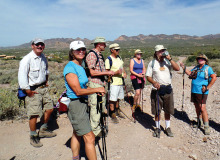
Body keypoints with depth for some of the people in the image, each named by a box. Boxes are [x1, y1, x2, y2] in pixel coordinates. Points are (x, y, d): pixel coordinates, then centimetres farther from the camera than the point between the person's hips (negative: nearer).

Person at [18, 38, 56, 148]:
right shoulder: (27, 59, -16)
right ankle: (33, 137, 17)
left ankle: (43, 130, 36)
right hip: (33, 90, -8)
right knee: (34, 114, -5)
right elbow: (21, 76, -18)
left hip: (43, 88, 8)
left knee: (49, 109, 14)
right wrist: (28, 91, -17)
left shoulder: (43, 57, 8)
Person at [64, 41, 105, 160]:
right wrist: (97, 89, -14)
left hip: (83, 103, 10)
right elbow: (78, 91, -22)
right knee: (89, 138, -8)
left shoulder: (80, 67, 12)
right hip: (76, 104, -10)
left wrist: (97, 91, 7)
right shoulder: (70, 68, -17)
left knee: (77, 134, 21)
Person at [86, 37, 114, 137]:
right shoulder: (92, 54, -12)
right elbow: (92, 72, -19)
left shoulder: (100, 55, 18)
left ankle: (99, 127, 30)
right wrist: (107, 72, -15)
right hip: (94, 84, -10)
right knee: (95, 108, -3)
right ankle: (95, 130, 9)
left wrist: (108, 73, 13)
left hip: (101, 84, 10)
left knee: (101, 107, 16)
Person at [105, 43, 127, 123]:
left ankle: (117, 111, 37)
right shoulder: (108, 59, -13)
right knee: (112, 99, -2)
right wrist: (116, 72, -27)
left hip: (120, 81, 8)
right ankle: (113, 115, 11)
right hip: (113, 83, -8)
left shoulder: (119, 58, 12)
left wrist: (124, 73, 7)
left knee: (118, 98, 20)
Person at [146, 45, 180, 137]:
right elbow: (148, 76, 0)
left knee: (168, 110, 11)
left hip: (168, 89, 2)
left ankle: (168, 128, 28)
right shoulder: (152, 63, 1)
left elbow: (177, 69, -8)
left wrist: (170, 59, -14)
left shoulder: (167, 61, 5)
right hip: (157, 89, -1)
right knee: (157, 111, 6)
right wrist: (154, 83, -18)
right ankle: (157, 128, 24)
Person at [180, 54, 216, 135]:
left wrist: (207, 87, -13)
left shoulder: (208, 68, -5)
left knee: (202, 109, -10)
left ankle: (206, 127, -1)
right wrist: (184, 67, 3)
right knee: (197, 107, 15)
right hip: (194, 91, 6)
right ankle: (199, 123, 31)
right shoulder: (196, 68, 12)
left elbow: (214, 78, -11)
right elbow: (189, 73, 12)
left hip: (201, 92, -6)